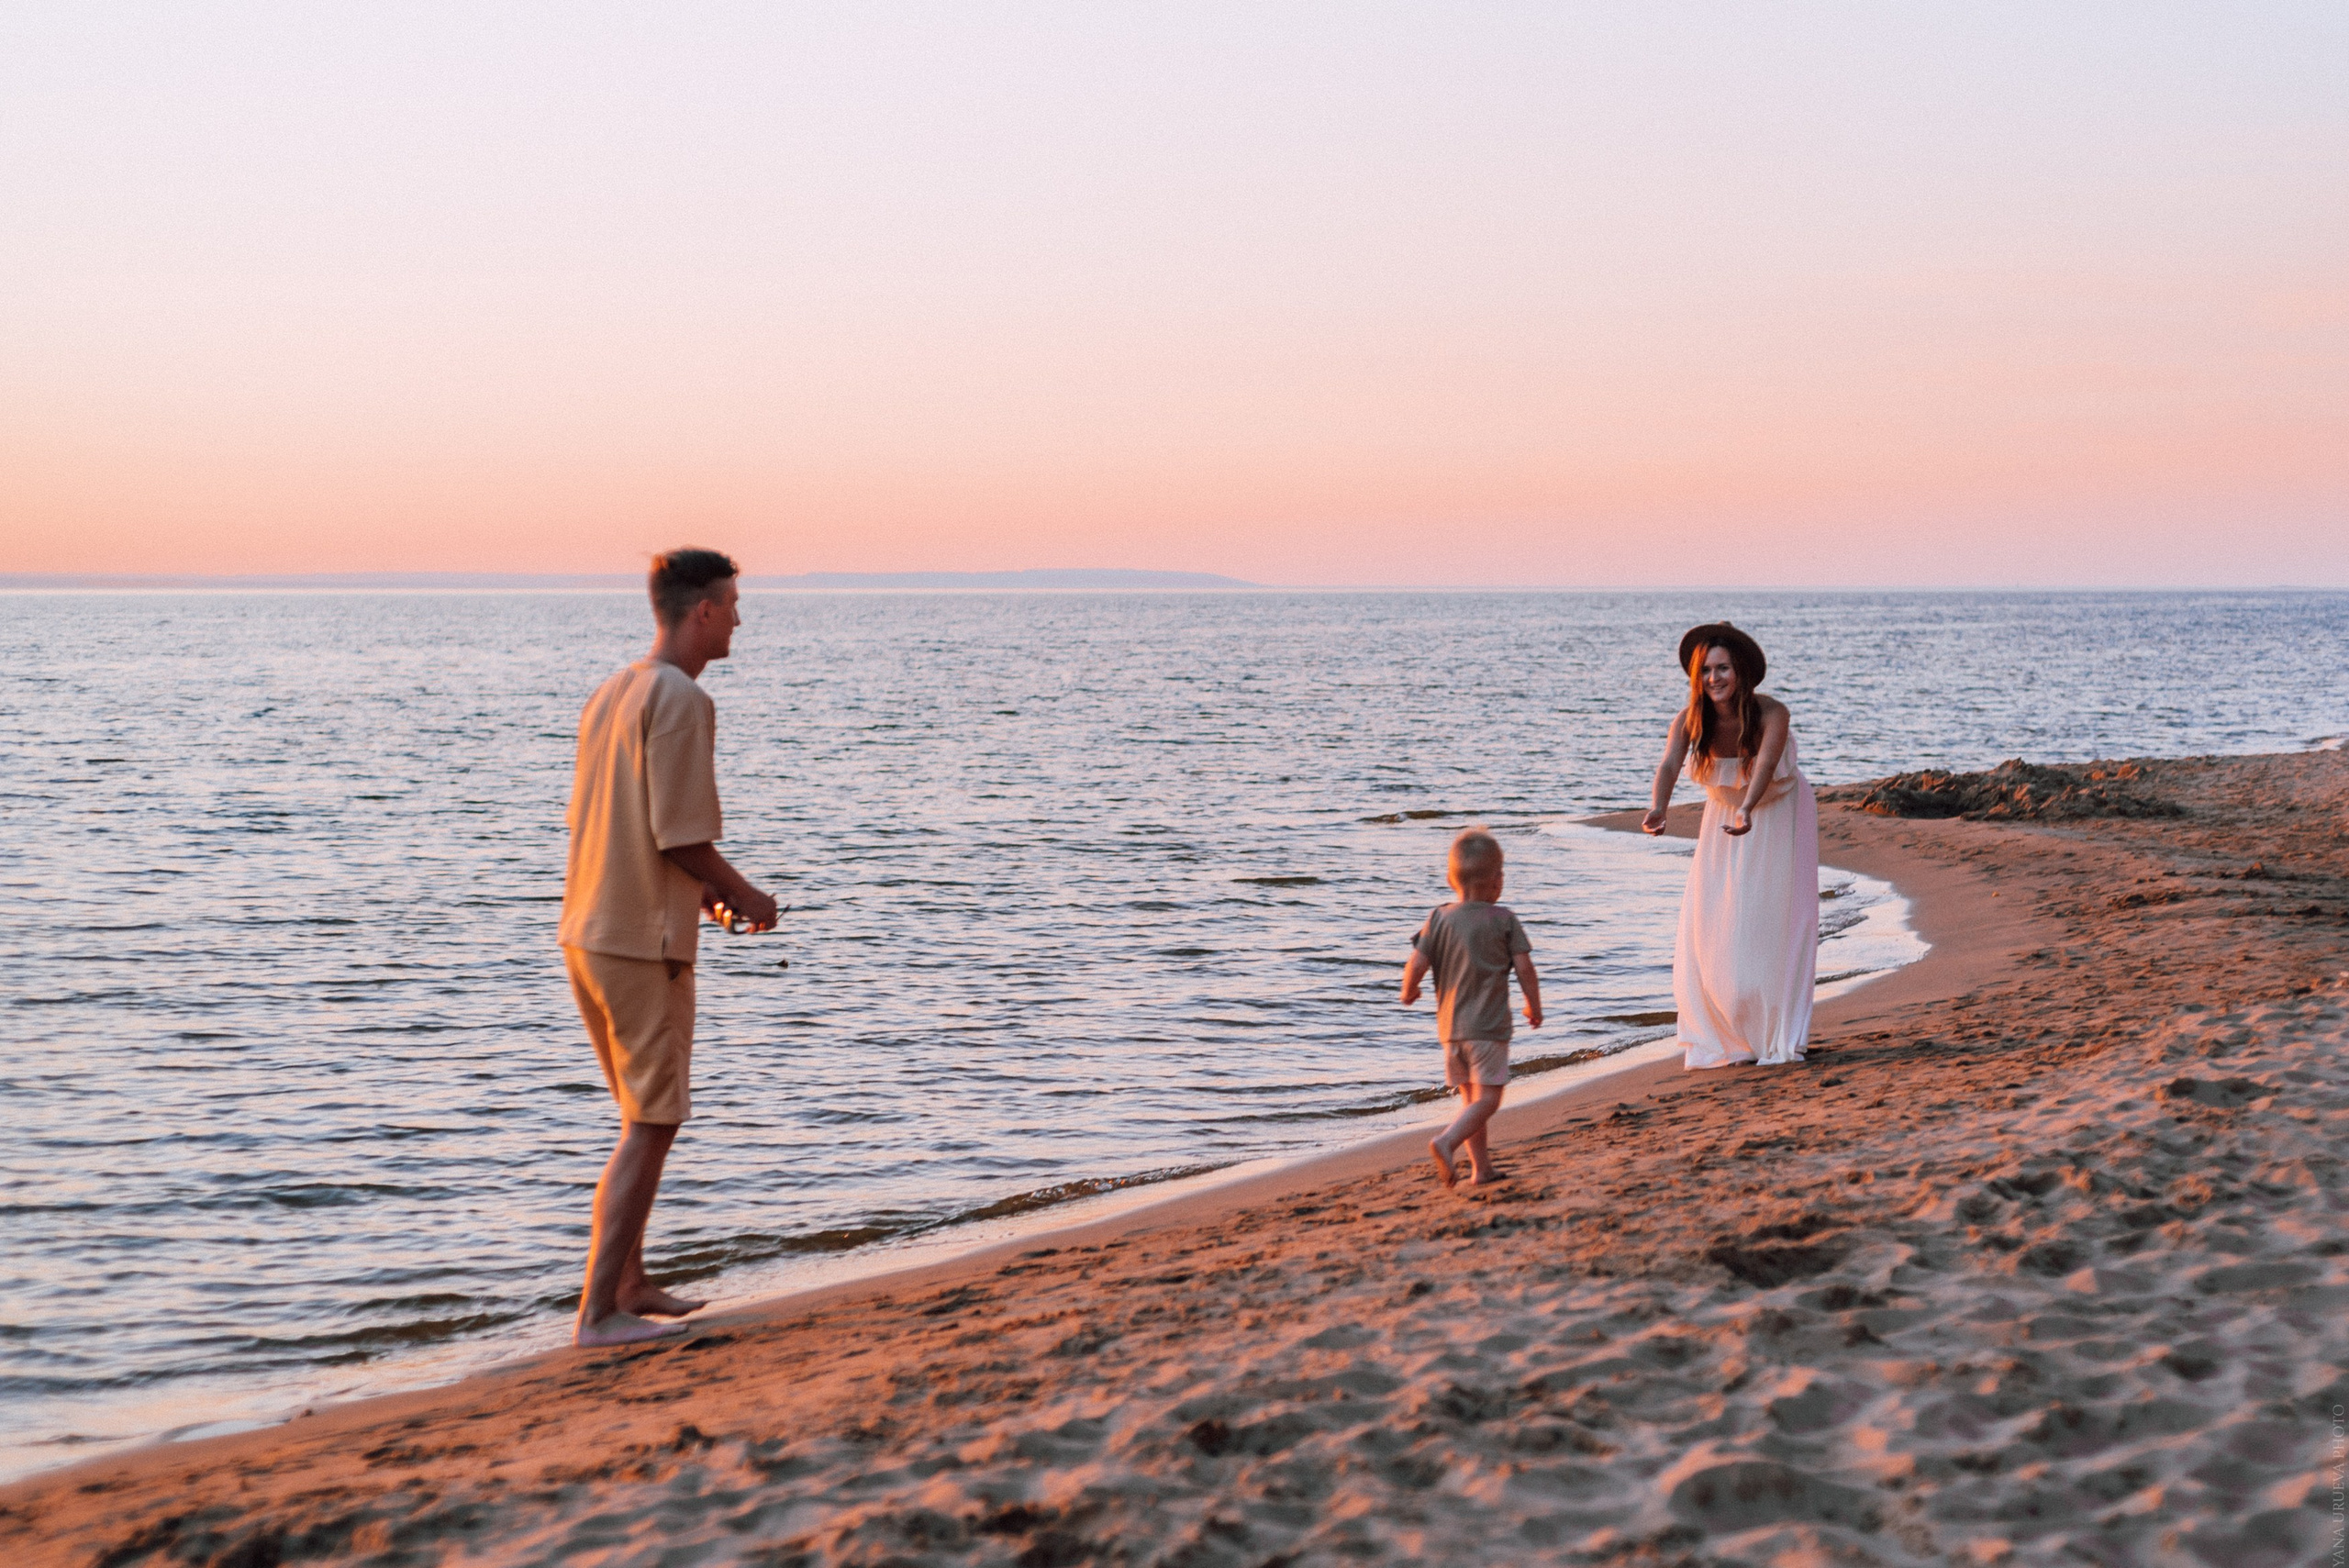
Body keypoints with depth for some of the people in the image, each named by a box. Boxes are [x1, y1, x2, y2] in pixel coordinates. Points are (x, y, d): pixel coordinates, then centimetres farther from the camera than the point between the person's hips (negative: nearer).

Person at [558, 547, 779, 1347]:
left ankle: (630, 1285, 27)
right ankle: (599, 1312, -2)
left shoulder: (610, 693, 13)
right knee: (650, 1125, -3)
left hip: (585, 934, 9)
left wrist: (699, 885, 21)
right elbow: (681, 833, -19)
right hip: (643, 942, -9)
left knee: (646, 1114, 20)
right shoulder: (681, 699, -15)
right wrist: (744, 894, -2)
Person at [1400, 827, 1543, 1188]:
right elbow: (1525, 970, -4)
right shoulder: (1503, 920, -5)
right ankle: (1446, 1141, -26)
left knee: (1470, 1097, 15)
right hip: (1488, 1024, -5)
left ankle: (1481, 1168, 15)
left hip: (1450, 1025, 5)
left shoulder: (1439, 920, 2)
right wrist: (1534, 1007, 12)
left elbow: (1415, 965, -4)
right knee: (1487, 1098, -4)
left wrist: (1408, 993, 17)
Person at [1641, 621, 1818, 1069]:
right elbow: (1668, 765, -38)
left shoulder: (1772, 714, -30)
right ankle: (1720, 1036, 10)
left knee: (1774, 922, -4)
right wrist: (1658, 808, -60)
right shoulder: (1689, 720, -22)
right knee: (1709, 924, -2)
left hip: (1779, 817, -3)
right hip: (1724, 815, 3)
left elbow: (1765, 766, -46)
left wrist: (1747, 811, -66)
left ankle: (1778, 1039, 6)